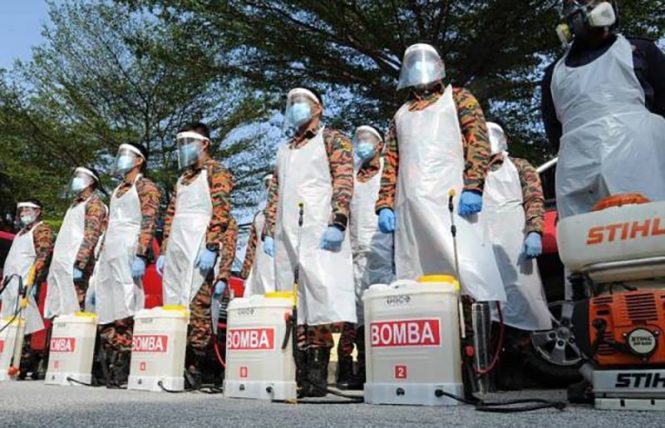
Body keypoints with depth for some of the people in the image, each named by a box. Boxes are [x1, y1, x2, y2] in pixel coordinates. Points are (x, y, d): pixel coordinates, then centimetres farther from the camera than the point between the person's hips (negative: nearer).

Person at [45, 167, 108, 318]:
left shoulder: (94, 203, -3)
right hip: (60, 264, 9)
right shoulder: (75, 205, 25)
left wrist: (78, 265, -24)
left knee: (72, 310, -12)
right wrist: (54, 266, 20)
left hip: (73, 264, -9)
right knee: (57, 311, 6)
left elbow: (91, 236, -15)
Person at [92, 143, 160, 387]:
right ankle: (111, 368, 6)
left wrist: (140, 256, -22)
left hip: (127, 251, -8)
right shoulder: (117, 190, 26)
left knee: (124, 311, -13)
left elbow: (149, 223, -10)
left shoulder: (145, 187, 2)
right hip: (108, 253, 8)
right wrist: (99, 257, 18)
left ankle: (123, 370, -11)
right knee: (107, 311, 3)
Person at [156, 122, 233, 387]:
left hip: (198, 249, -8)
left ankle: (195, 367, -8)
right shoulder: (182, 178, 26)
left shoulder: (215, 171, 2)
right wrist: (164, 252, 17)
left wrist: (211, 247, -20)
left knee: (197, 306, -11)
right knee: (173, 306, 4)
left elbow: (221, 211, -11)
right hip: (176, 250, 8)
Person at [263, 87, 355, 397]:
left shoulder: (332, 139, 10)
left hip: (319, 230, -6)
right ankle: (298, 370, 5)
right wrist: (268, 231, 14)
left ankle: (318, 371, -11)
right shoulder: (284, 151, 29)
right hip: (286, 234, 6)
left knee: (319, 293, -15)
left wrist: (338, 221, -18)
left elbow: (344, 180, -4)